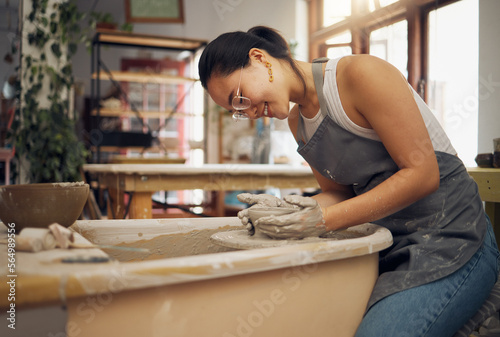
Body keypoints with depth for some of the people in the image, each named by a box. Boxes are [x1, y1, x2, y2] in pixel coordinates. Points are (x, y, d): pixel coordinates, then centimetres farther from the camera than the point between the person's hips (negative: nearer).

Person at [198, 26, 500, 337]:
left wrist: (327, 218, -21)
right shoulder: (297, 121, 8)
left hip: (451, 242, -6)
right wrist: (288, 210, -9)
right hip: (388, 248, 6)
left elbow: (422, 173, -19)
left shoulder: (360, 73, -16)